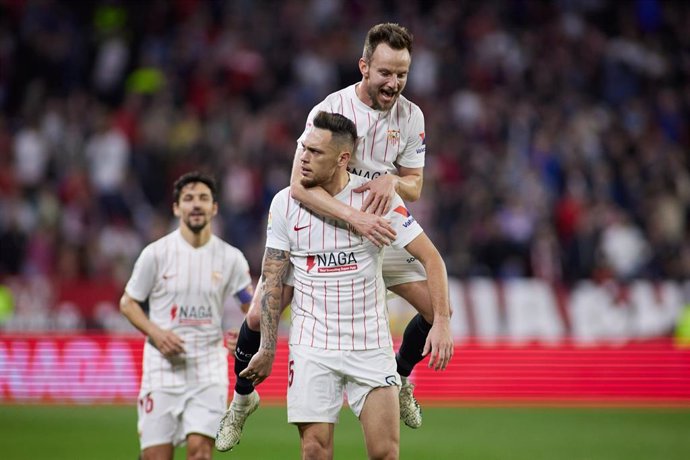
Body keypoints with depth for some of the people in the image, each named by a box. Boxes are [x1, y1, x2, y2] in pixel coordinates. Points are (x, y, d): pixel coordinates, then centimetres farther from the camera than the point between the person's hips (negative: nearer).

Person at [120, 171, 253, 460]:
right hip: (163, 365, -1)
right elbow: (128, 303, 6)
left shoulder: (231, 258, 3)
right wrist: (156, 332, -12)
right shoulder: (156, 253, -2)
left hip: (208, 368, 1)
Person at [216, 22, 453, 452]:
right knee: (259, 316, -11)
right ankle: (243, 398, 18)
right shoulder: (332, 109, -24)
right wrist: (354, 216, -47)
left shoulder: (410, 116, -8)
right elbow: (300, 183, -34)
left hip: (379, 228, 4)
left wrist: (393, 181, -25)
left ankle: (401, 377, 25)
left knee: (436, 307, -6)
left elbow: (415, 187, 0)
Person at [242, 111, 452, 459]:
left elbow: (430, 258, -4)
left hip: (371, 345, -1)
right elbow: (272, 280, 4)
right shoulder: (285, 203, -1)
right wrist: (267, 349, 0)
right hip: (311, 348, 1)